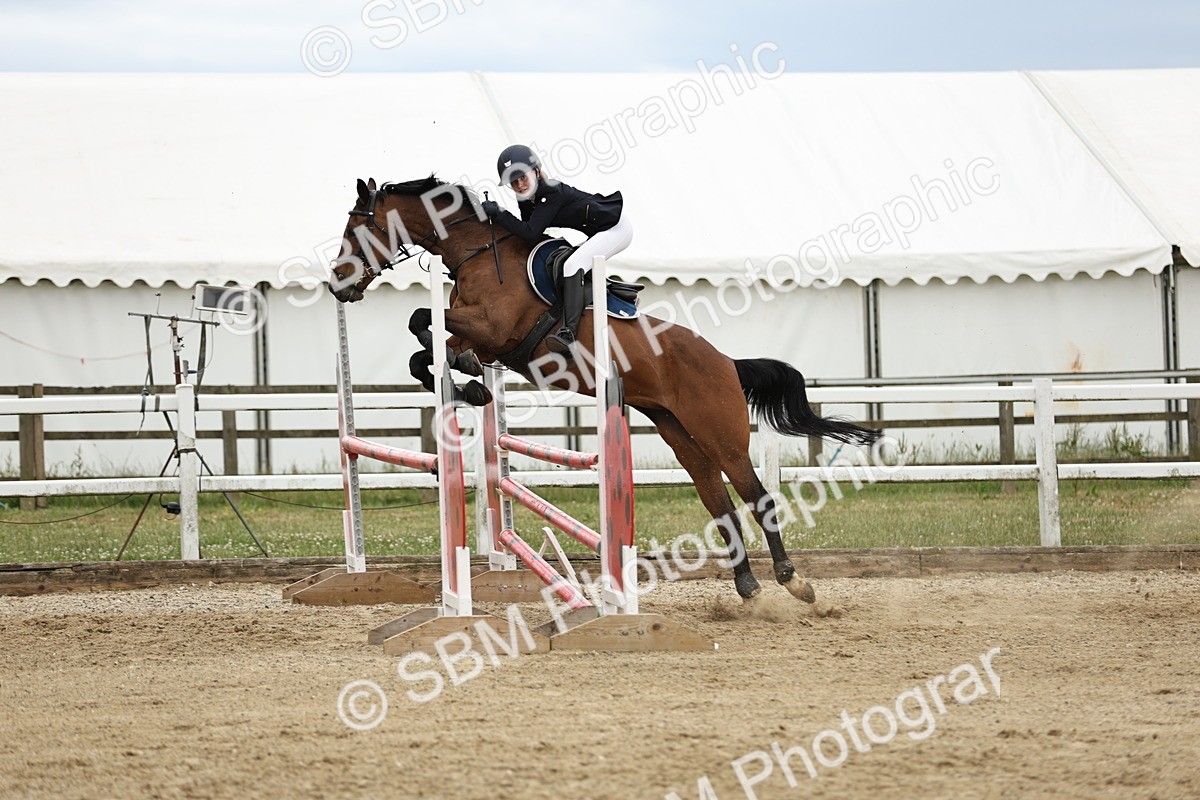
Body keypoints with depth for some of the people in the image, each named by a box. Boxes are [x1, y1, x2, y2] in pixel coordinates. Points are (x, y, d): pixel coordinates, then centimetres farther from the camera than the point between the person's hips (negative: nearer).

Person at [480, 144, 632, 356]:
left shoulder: (552, 192, -26)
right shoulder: (526, 199, 1)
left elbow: (531, 234, -29)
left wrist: (498, 213, -26)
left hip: (616, 227, -10)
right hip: (599, 233, 10)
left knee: (572, 266, -25)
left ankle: (569, 333, -35)